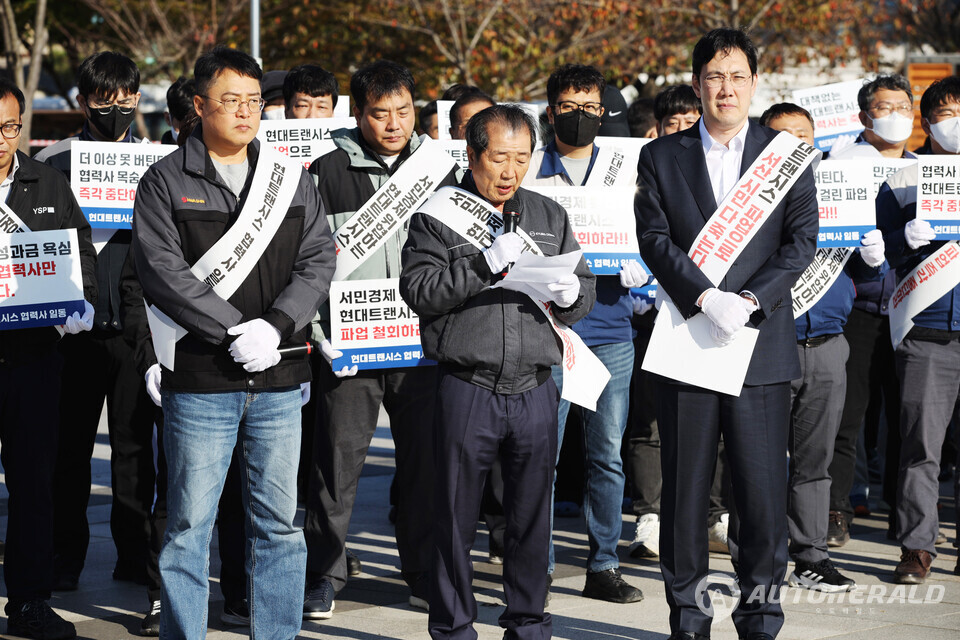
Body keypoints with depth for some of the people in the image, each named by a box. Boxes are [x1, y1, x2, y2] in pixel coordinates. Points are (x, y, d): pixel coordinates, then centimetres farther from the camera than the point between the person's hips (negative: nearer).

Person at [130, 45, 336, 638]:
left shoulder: (294, 180, 10)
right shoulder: (166, 181, 0)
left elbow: (318, 260, 3)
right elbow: (162, 271, -10)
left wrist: (275, 326, -13)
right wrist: (236, 330, -17)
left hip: (280, 380, 3)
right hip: (199, 380, -3)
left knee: (280, 521, 8)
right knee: (189, 525, 1)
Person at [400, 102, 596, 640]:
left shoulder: (550, 216, 14)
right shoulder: (437, 216, 1)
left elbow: (587, 290, 15)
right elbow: (419, 291, -10)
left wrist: (570, 295, -8)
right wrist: (485, 264, -19)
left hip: (535, 389, 3)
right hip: (466, 389, -3)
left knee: (532, 516, 9)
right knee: (455, 519, 3)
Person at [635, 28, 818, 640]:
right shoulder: (661, 157, 8)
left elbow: (802, 240, 0)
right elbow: (655, 239, -2)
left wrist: (749, 301, -14)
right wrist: (706, 297, -16)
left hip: (762, 343, 0)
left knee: (764, 490, 0)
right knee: (684, 487, 5)